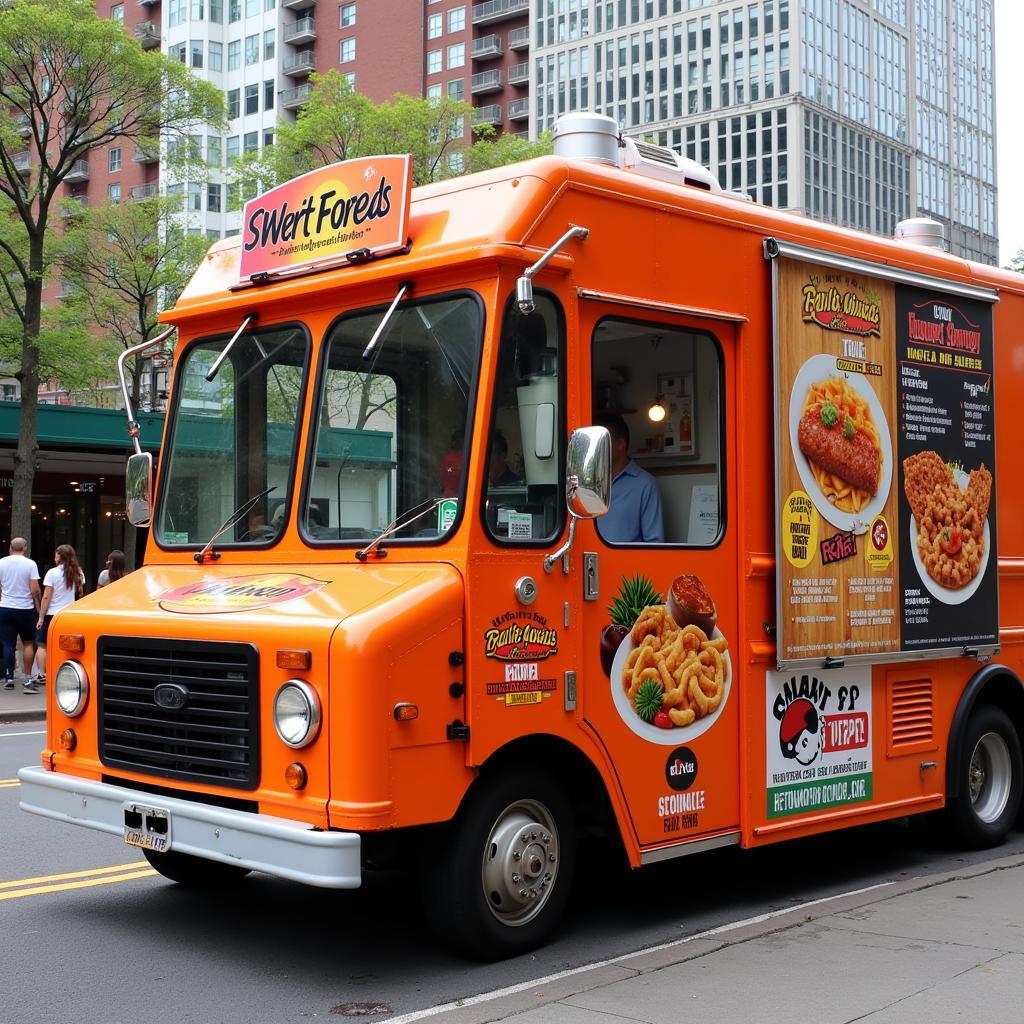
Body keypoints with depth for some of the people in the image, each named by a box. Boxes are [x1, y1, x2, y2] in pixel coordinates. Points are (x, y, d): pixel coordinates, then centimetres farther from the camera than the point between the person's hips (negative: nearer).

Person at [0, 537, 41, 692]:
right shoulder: (30, 564, -7)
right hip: (26, 609, -2)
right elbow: (35, 590, -11)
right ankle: (28, 679, 6)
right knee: (28, 643, 10)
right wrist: (38, 607, 1)